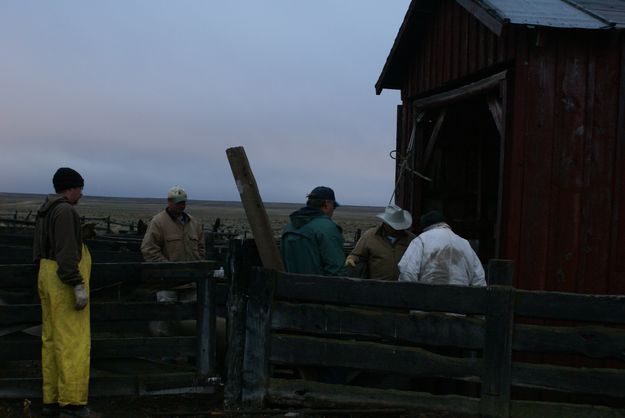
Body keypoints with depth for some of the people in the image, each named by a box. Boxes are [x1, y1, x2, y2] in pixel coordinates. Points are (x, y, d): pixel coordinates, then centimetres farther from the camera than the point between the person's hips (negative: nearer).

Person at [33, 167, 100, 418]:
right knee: (73, 341, -8)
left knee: (51, 339, 11)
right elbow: (66, 252, -22)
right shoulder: (65, 210, -14)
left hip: (46, 276, 10)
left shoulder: (45, 210, 17)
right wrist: (78, 285, -22)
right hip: (64, 281, -10)